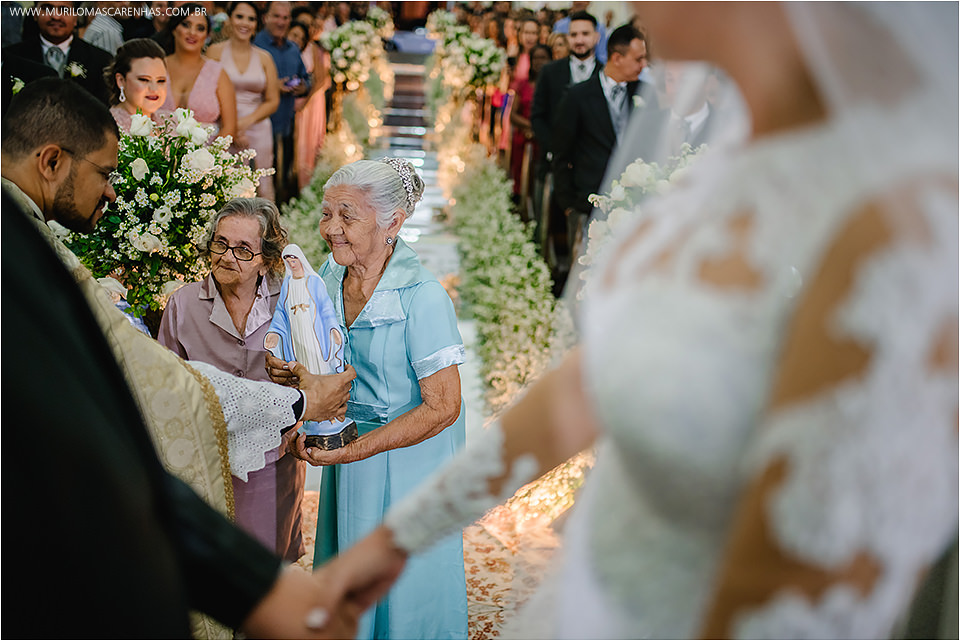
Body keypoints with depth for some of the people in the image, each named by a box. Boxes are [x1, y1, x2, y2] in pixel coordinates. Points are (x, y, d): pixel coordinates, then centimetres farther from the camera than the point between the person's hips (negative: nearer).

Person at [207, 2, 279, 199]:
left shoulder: (264, 57, 10)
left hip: (257, 129, 2)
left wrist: (247, 121, -7)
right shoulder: (215, 51, 3)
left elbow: (272, 101, 9)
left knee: (262, 190, -3)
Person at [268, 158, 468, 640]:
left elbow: (442, 407, -21)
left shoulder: (423, 297, -23)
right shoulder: (329, 276, -3)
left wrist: (351, 450, -23)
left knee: (403, 592, 10)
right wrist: (290, 375, -11)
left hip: (408, 459, -6)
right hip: (347, 445, 6)